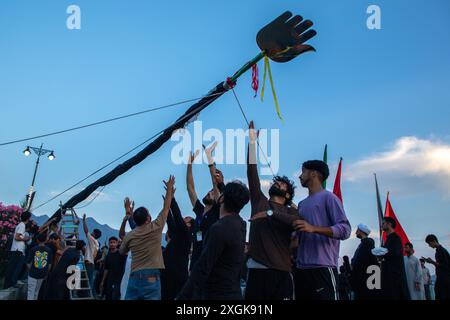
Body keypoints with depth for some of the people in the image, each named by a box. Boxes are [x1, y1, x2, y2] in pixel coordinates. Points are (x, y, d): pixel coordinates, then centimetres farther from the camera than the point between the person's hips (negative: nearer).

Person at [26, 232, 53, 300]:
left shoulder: (33, 249, -9)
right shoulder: (49, 250, -6)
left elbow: (28, 262, -4)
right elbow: (50, 264, -1)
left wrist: (30, 270, 13)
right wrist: (46, 273, 12)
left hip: (33, 273, -2)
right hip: (42, 274, 2)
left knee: (31, 292, 4)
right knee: (36, 291, 20)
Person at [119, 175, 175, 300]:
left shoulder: (129, 235, 6)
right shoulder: (156, 228, -2)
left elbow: (121, 252, 26)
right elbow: (166, 207, 9)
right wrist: (169, 188, 21)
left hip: (134, 278, 4)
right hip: (151, 279, -3)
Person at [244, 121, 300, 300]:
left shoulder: (290, 211, 10)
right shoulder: (259, 201, 16)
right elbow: (252, 172, 8)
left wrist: (271, 213, -16)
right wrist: (252, 142, 5)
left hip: (281, 273, -1)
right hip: (256, 270, 1)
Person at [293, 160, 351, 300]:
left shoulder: (328, 197, -3)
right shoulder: (301, 204, 18)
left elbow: (345, 230, -13)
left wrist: (313, 228, -23)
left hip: (323, 268, -7)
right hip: (301, 268, 7)